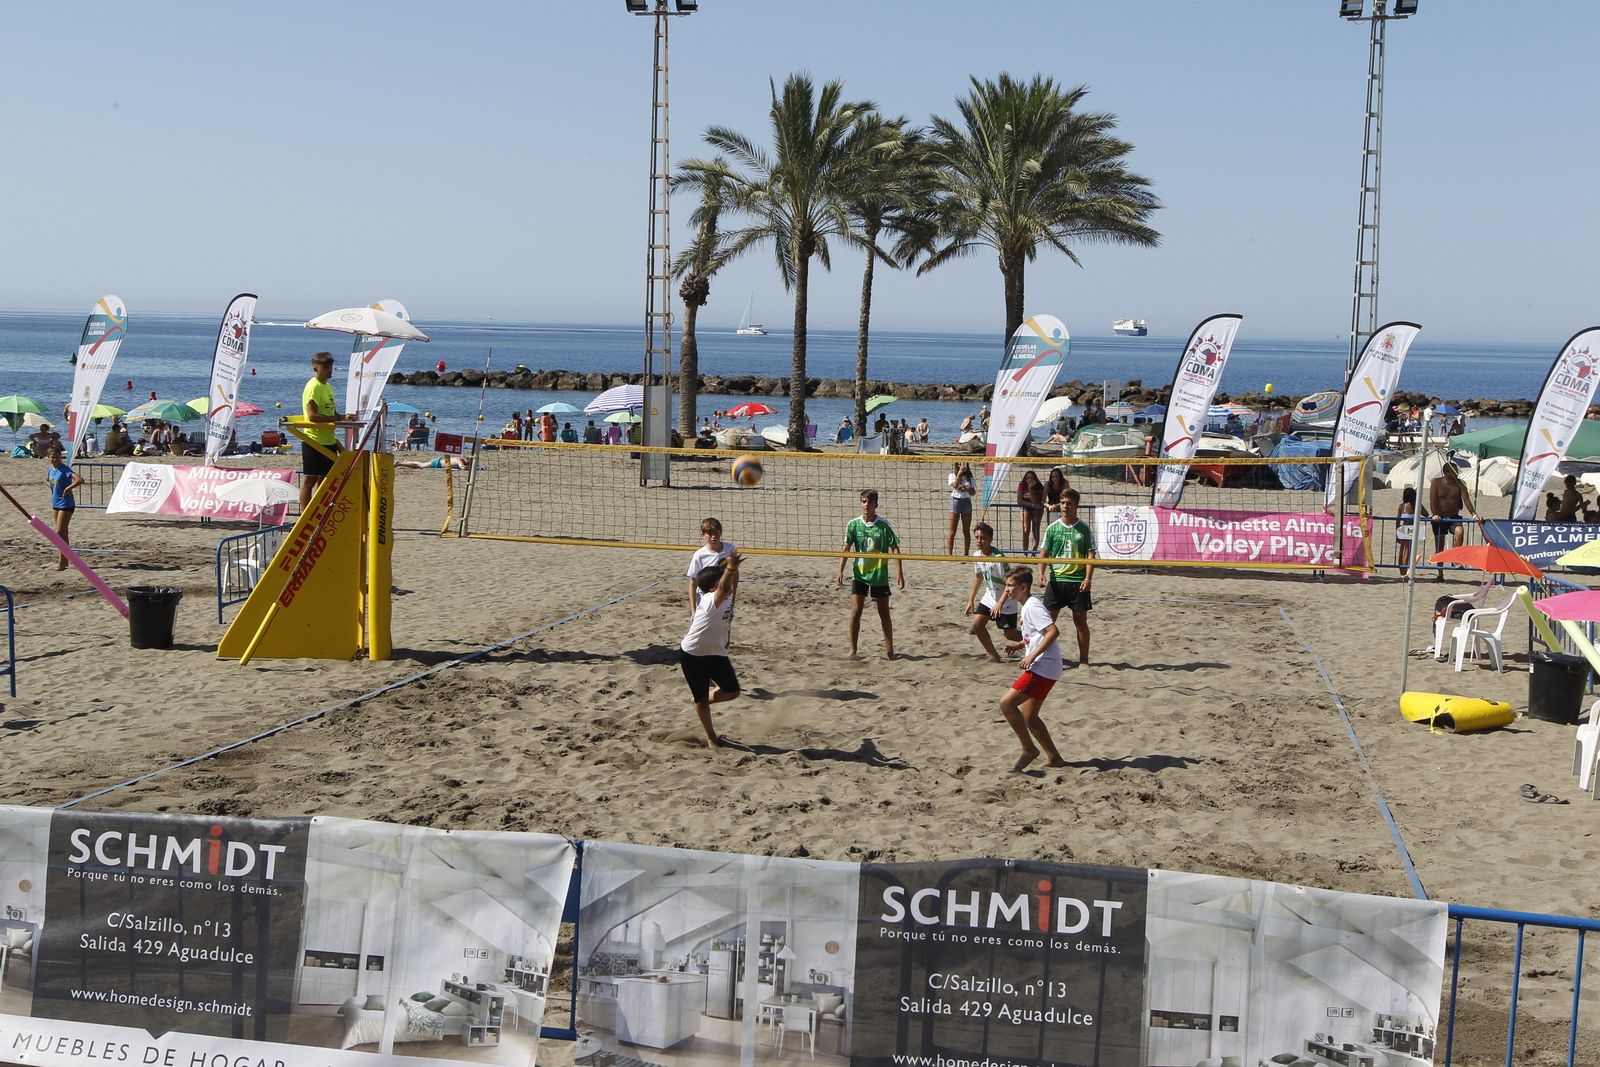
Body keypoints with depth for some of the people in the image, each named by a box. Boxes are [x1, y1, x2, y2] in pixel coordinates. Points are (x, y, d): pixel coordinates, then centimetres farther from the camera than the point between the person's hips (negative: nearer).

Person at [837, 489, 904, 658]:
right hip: (859, 574, 1)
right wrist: (840, 571, -9)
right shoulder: (853, 524, -4)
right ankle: (853, 649, 4)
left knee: (884, 613, 8)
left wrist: (900, 573, -10)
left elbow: (895, 549, -5)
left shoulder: (883, 525, -8)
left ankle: (889, 648, 21)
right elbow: (846, 549, 0)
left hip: (880, 575, -1)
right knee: (855, 612, -5)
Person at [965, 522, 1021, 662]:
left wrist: (1000, 603, -31)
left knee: (1009, 633, -1)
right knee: (977, 624, -5)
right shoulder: (976, 555, -2)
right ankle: (994, 656, 10)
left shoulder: (998, 557, -26)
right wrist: (971, 599, 14)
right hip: (990, 596, 7)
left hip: (1006, 599, -7)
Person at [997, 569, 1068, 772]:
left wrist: (1032, 656, -25)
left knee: (1007, 703, -15)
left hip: (1042, 667, -11)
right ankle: (1054, 758, 19)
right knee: (1028, 717, 14)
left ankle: (1029, 749, -6)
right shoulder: (1026, 607, 17)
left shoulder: (1032, 607, -14)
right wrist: (1020, 645, 14)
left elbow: (1053, 632, -24)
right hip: (1041, 667, 11)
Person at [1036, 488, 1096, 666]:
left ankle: (1083, 659, 13)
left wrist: (1088, 578, -11)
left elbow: (1090, 554, -1)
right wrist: (1041, 573, -10)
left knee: (1081, 621, 4)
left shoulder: (1084, 528, 1)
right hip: (1056, 580, 1)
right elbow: (1044, 553, 5)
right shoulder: (1053, 528, 4)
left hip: (1078, 581, -1)